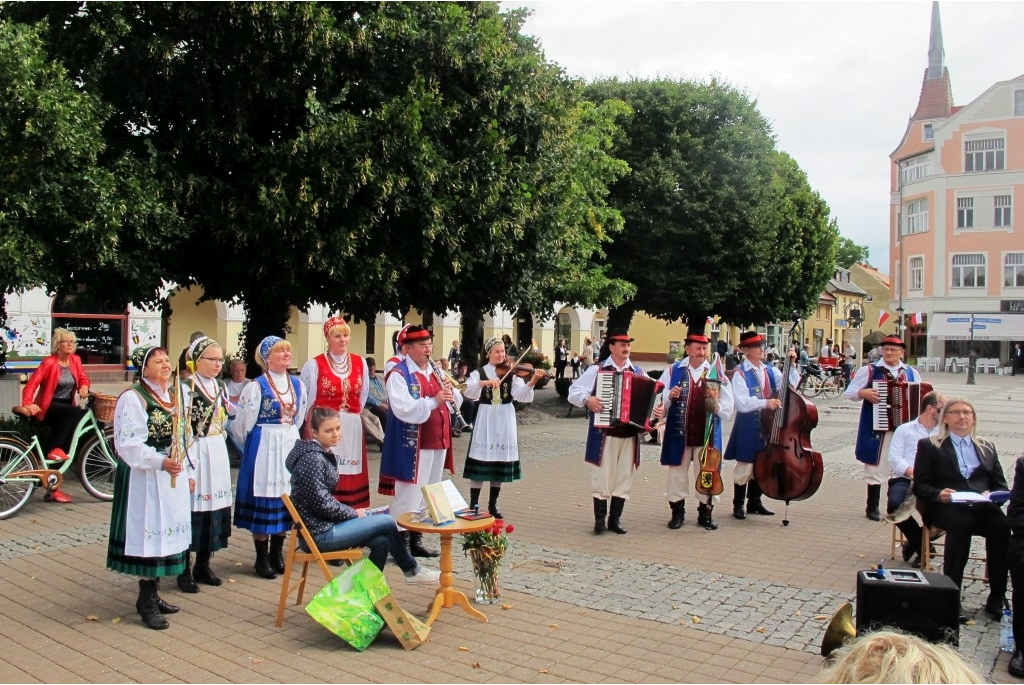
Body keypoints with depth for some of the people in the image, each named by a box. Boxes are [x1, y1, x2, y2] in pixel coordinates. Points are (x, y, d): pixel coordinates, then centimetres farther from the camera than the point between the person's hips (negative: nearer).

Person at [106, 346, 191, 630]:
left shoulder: (173, 395, 12)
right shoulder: (133, 398, -12)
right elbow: (129, 443, -18)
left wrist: (187, 472, 15)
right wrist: (160, 462, -28)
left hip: (172, 475, 8)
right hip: (145, 477, -8)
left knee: (165, 532, 12)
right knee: (149, 533, -3)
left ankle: (152, 595, 24)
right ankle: (146, 601, 9)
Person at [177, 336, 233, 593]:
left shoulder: (220, 387, 11)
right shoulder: (185, 388, -11)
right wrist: (188, 469, -17)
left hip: (218, 456, 7)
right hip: (194, 456, -7)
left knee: (214, 509, 10)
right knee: (191, 510, -2)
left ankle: (203, 566, 24)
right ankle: (184, 571, 11)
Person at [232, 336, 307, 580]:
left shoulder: (297, 385, 7)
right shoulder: (256, 386, -10)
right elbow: (243, 424, -3)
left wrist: (289, 437, 16)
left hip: (290, 447, 5)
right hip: (264, 448, -5)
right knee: (263, 500, 0)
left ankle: (277, 553, 23)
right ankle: (262, 558, 12)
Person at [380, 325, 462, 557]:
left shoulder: (435, 372, 14)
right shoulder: (398, 374, -10)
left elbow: (456, 402, 14)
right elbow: (403, 409, -24)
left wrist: (450, 391, -7)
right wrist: (434, 401, -29)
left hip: (438, 442, 8)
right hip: (413, 445, -8)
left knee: (428, 494, 14)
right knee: (409, 495, -5)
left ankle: (416, 541, 25)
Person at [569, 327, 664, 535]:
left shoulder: (638, 373, 10)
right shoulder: (597, 370, 0)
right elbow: (574, 391, -2)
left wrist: (658, 410, -10)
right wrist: (587, 399, -20)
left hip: (630, 434, 4)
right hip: (604, 433, -3)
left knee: (624, 478, 7)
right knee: (602, 476, -1)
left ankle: (615, 519, 18)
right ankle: (600, 519, 10)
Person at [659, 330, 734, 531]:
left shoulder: (717, 374, 4)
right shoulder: (673, 371, 3)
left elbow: (728, 410, 4)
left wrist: (716, 403, -17)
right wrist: (669, 397, -16)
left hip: (707, 436, 0)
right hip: (679, 435, 0)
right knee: (677, 475, 8)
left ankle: (706, 513, 21)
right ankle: (677, 512, 20)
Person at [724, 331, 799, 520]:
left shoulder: (770, 371, 7)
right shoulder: (740, 374, -11)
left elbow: (791, 384, -4)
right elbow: (741, 404, -20)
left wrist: (792, 365, -13)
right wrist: (765, 402, -30)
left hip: (767, 424, 6)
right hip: (748, 425, -6)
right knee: (745, 466, 1)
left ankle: (754, 502, 28)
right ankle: (738, 505, 14)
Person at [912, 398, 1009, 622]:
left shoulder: (987, 447, 27)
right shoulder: (929, 446, 15)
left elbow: (1001, 485, 19)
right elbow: (920, 486, 6)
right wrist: (939, 494, -16)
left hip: (981, 507, 3)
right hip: (945, 507, -3)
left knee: (1001, 525, -31)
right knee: (962, 522, -37)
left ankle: (996, 597, -23)